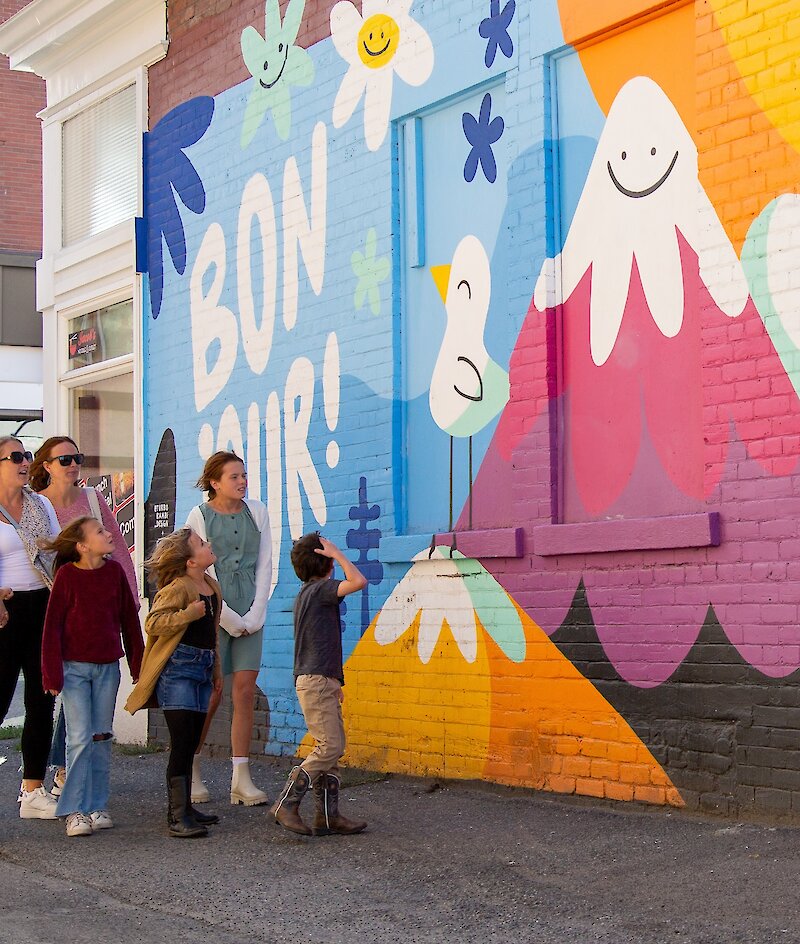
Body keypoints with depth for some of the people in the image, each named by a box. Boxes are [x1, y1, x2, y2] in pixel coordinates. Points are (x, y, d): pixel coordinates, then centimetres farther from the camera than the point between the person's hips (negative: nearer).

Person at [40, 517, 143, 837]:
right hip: (74, 667, -4)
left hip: (108, 667, 4)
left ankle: (97, 806, 16)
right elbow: (52, 625, -6)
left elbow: (129, 619, 9)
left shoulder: (114, 571, 2)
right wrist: (52, 673, -8)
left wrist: (138, 664, 10)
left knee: (101, 737, 8)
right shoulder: (67, 575, -8)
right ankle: (75, 810, -2)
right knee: (80, 738, -6)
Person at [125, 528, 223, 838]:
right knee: (182, 743, -11)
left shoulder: (211, 587, 15)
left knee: (191, 743, 11)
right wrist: (187, 614, -25)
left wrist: (216, 669, 26)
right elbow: (152, 623, -19)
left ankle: (182, 806, 21)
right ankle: (177, 816, -10)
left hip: (201, 669, 8)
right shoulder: (178, 588, -12)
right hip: (177, 668, -8)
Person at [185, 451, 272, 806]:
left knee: (245, 693, -1)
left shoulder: (257, 512, 7)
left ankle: (241, 780, 2)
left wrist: (255, 615, -2)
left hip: (249, 616, 4)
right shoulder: (199, 516, -5)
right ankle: (191, 772, 18)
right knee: (210, 696, 0)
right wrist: (229, 619, -9)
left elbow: (264, 566, 7)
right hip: (213, 614, -4)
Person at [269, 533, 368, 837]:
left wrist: (334, 682, 26)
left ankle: (328, 815, 9)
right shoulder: (320, 589, -11)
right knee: (330, 747, -12)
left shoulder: (307, 593, 19)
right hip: (316, 681, -10)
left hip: (321, 681, 10)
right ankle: (286, 804, -11)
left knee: (333, 747, 9)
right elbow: (358, 581, -26)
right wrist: (336, 553, -11)